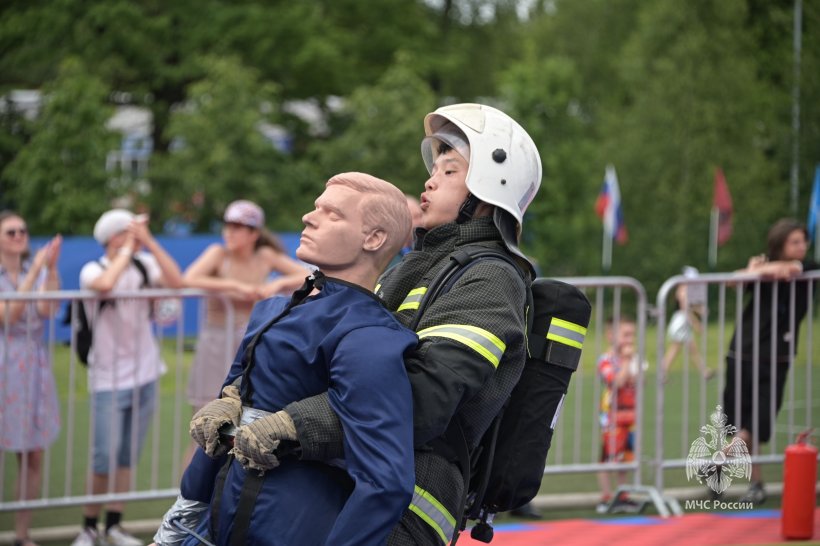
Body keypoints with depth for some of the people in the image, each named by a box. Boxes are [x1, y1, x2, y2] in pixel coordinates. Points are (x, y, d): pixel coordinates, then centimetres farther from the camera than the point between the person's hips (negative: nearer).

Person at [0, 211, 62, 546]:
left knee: (33, 456, 6)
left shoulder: (38, 271, 9)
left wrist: (51, 268, -17)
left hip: (34, 365, 5)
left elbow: (48, 309, -7)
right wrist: (34, 273, -19)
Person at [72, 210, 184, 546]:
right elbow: (105, 284, -33)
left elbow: (176, 282, -13)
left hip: (144, 375, 4)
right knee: (105, 458, -7)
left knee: (128, 457, 6)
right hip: (109, 379, -4)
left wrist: (149, 241, -13)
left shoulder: (144, 264, 3)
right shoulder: (93, 270, -10)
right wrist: (128, 250, -18)